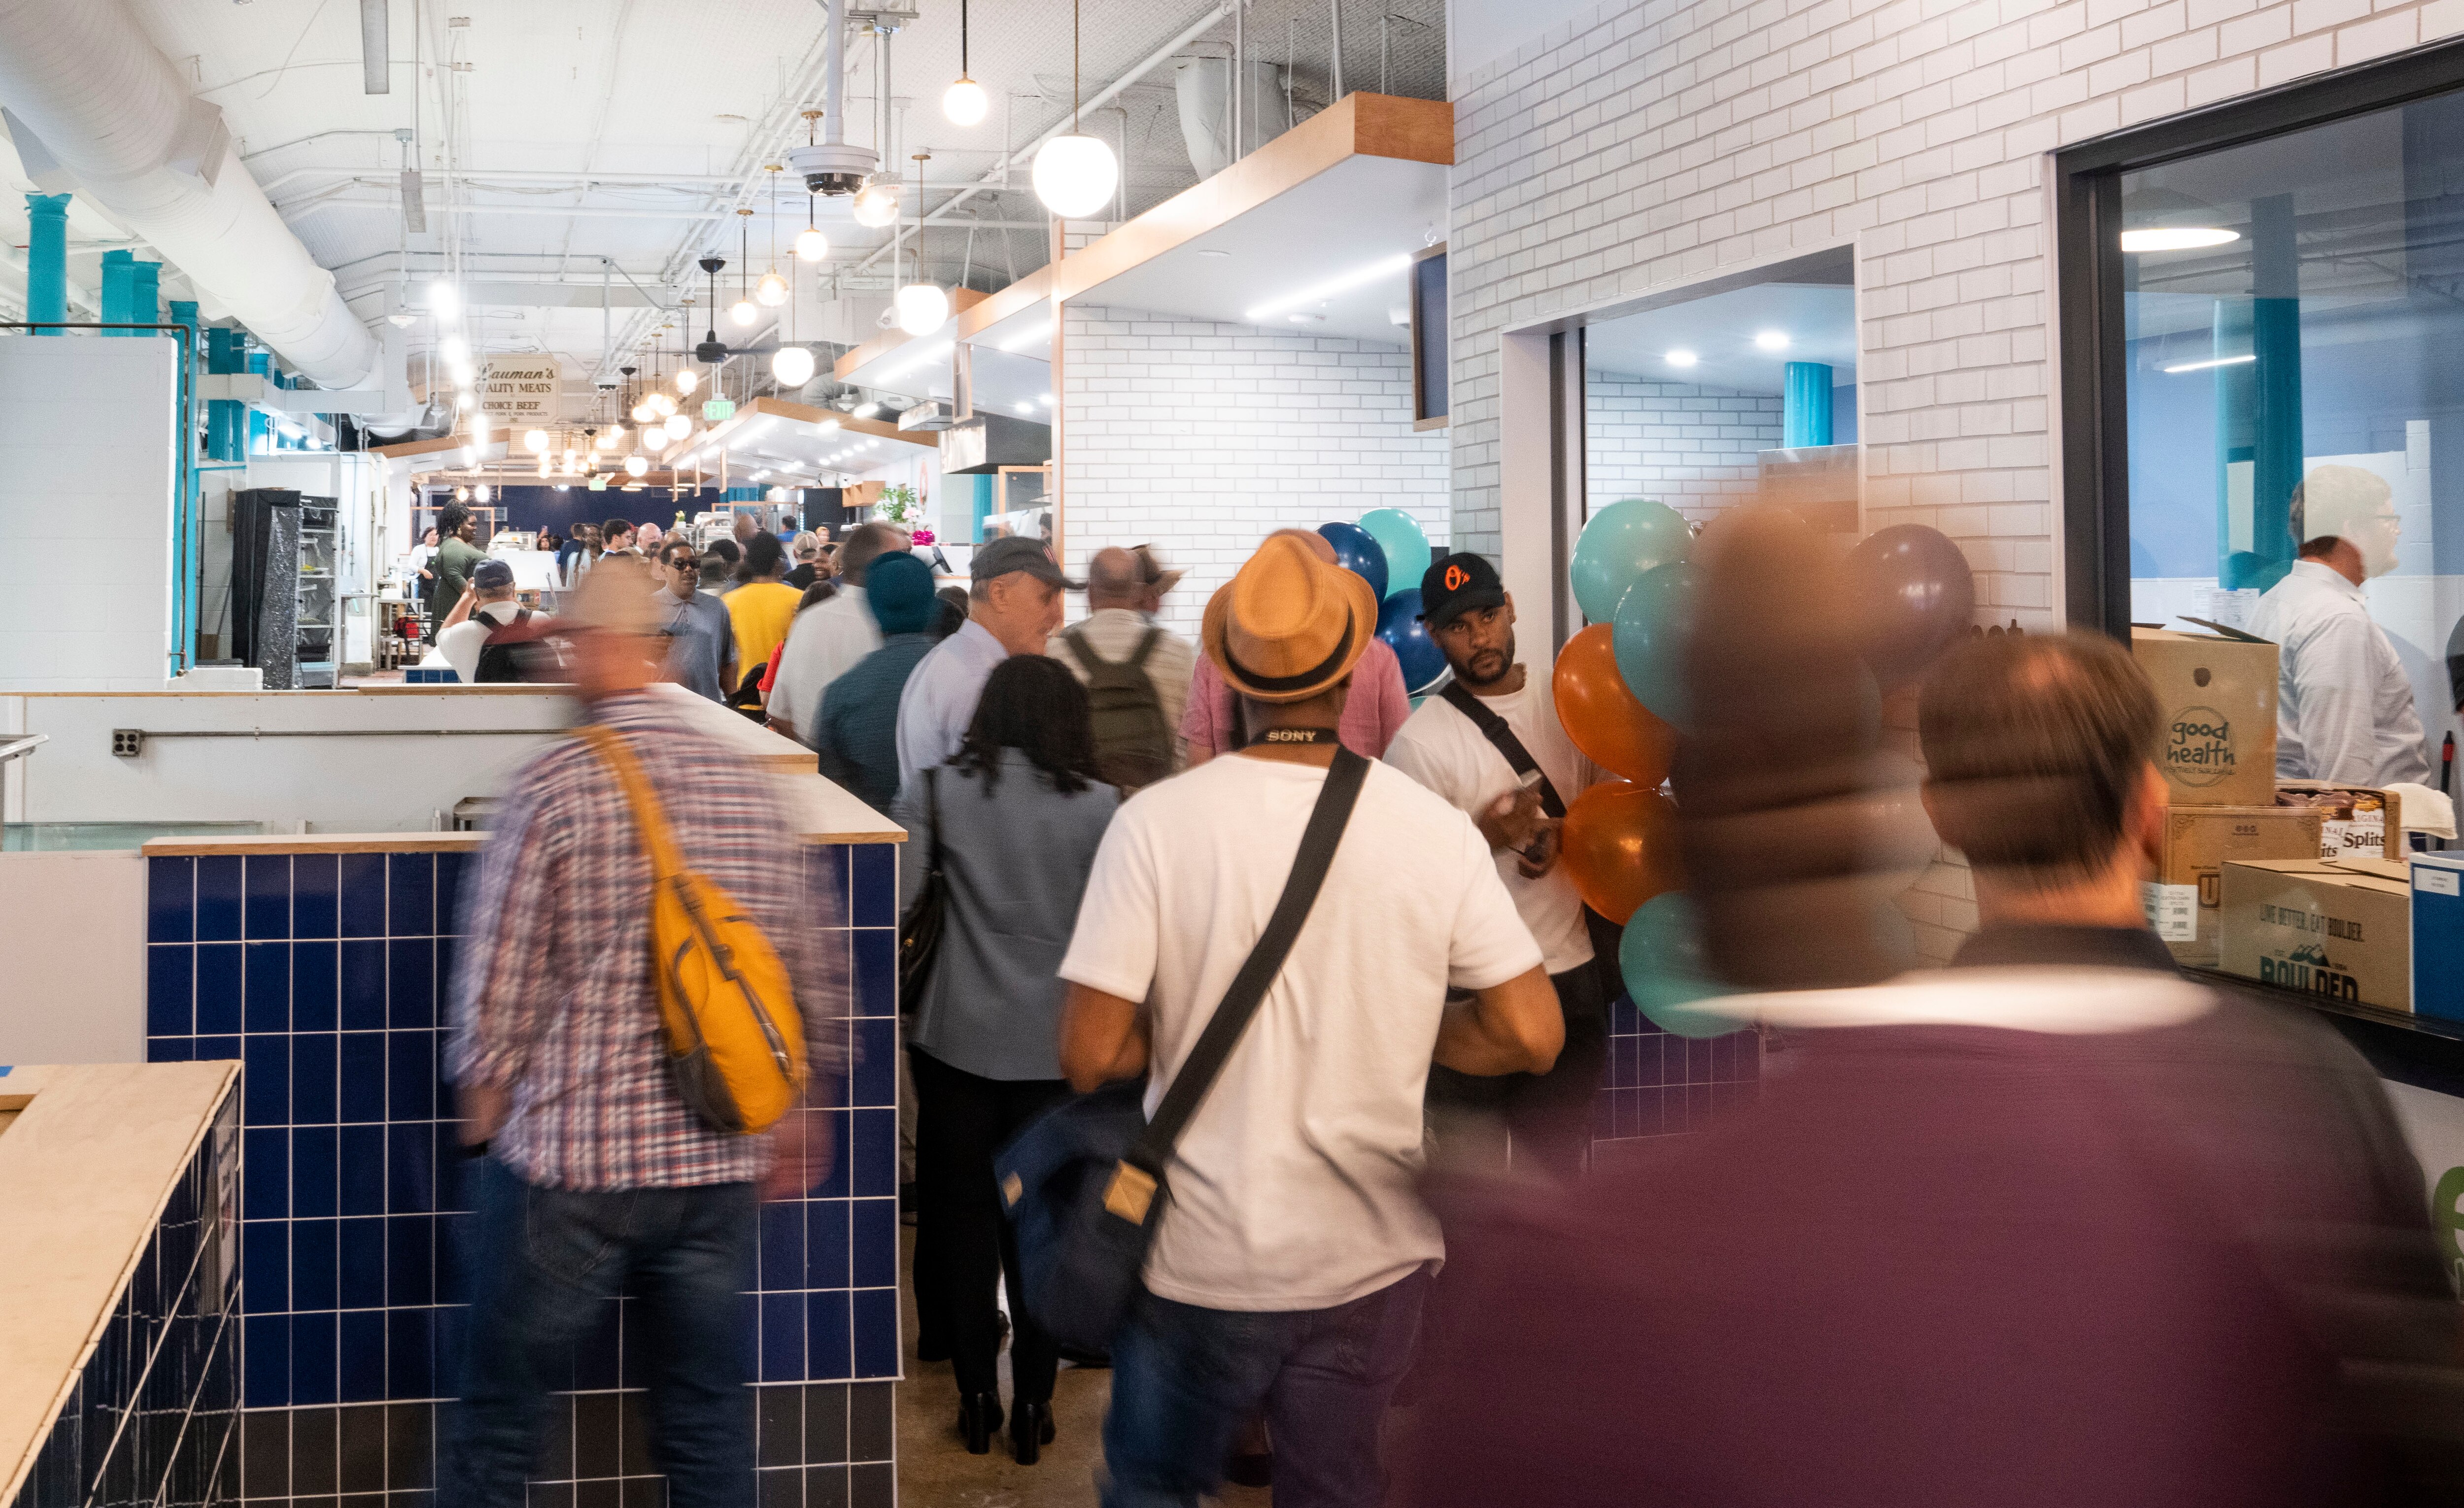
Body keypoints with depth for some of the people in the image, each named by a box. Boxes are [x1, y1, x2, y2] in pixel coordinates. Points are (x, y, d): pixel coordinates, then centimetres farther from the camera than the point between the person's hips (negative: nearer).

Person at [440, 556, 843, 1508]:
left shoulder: (553, 787, -10)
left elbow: (498, 973, -7)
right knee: (709, 1417, 14)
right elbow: (814, 968, 8)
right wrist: (800, 1107, 20)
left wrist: (483, 1108, 9)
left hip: (567, 1155, -4)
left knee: (497, 1421, 12)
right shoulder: (751, 786, 3)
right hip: (722, 1162, 4)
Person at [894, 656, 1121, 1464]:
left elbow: (889, 899, -11)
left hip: (958, 1035, 0)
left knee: (963, 1222, 13)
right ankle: (1031, 1405, 16)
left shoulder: (940, 791, -3)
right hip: (1057, 1044, 0)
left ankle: (977, 1398, 21)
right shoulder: (1100, 806, -4)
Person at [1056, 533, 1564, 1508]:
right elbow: (1530, 1036, -6)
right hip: (1374, 1257, 2)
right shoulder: (1437, 830, -8)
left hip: (1203, 1257, -1)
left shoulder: (1157, 821, -14)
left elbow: (1091, 1057, -14)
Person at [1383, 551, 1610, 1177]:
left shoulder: (1564, 703, 4)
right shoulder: (1420, 740, -11)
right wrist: (1486, 837, -26)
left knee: (1557, 1160, 16)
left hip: (1574, 972, 5)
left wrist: (1557, 839, -7)